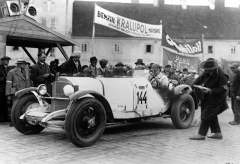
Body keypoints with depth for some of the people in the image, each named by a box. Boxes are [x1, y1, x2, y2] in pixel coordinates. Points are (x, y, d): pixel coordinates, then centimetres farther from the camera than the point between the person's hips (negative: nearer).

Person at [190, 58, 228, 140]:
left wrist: (210, 90, -29)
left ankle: (201, 134, 1)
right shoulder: (207, 73, -1)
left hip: (215, 98, -8)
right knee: (212, 115, 16)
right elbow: (199, 79, 7)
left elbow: (222, 89, -21)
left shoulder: (221, 75, -22)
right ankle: (217, 133, 28)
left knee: (206, 115, -7)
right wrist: (193, 86, -11)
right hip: (207, 97, 8)